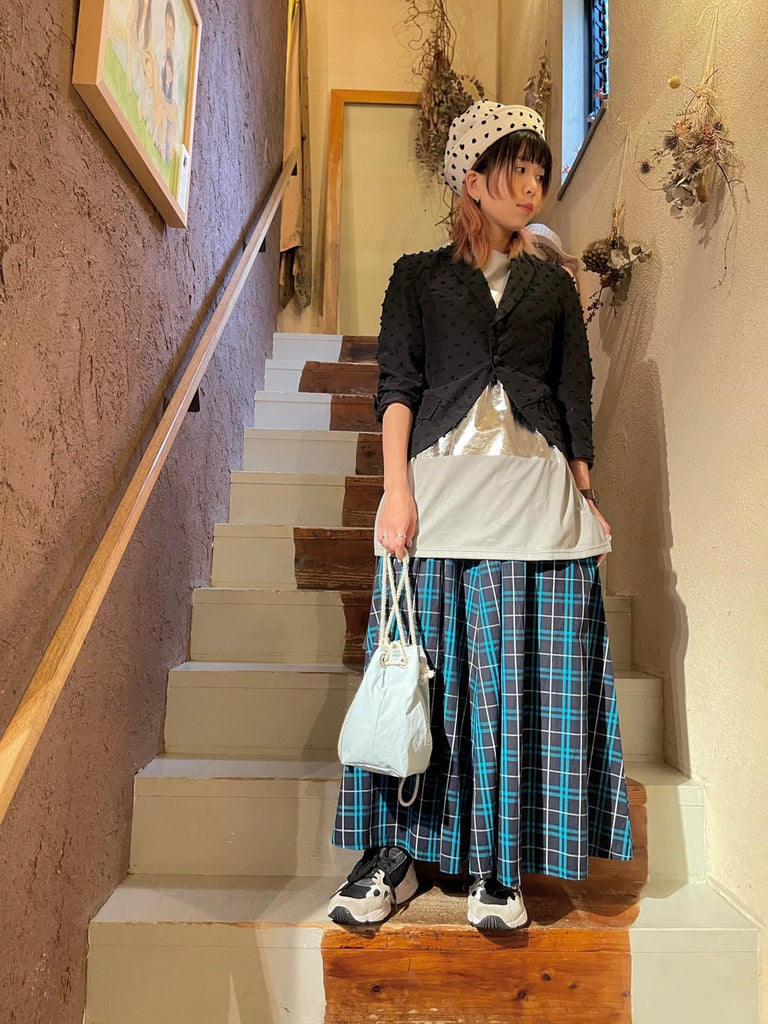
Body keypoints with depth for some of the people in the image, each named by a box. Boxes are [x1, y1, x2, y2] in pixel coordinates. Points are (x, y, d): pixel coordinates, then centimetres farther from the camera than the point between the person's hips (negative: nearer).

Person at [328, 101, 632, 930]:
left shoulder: (554, 286, 21)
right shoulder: (418, 276, 14)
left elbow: (576, 401, 16)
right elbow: (397, 386, 3)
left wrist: (586, 497, 8)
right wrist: (396, 486, -10)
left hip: (536, 487, 2)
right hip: (439, 481, -1)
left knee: (525, 678, -1)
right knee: (424, 669, -3)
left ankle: (499, 866, 11)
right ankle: (394, 854, 10)